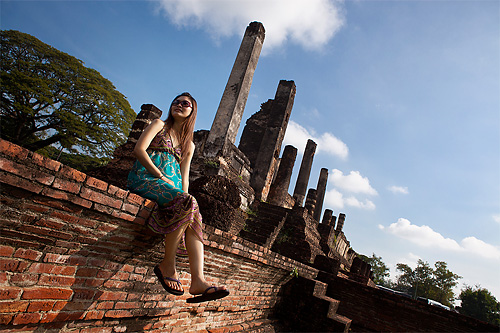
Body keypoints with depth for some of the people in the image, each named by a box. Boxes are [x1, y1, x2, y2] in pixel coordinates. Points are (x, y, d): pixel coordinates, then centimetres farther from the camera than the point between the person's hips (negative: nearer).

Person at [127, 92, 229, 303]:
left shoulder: (189, 145, 26)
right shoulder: (159, 125, 14)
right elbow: (139, 150, -2)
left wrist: (184, 194, -4)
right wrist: (161, 177, -12)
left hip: (171, 186, 5)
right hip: (146, 178, -4)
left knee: (193, 214, -27)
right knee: (187, 203, -33)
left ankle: (198, 282, -38)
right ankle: (167, 264, -22)